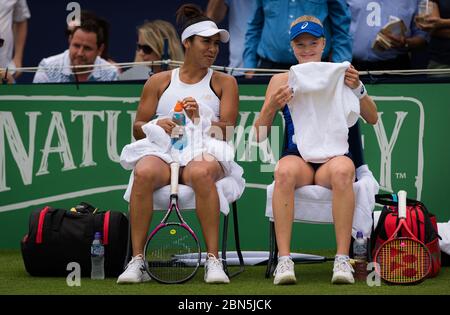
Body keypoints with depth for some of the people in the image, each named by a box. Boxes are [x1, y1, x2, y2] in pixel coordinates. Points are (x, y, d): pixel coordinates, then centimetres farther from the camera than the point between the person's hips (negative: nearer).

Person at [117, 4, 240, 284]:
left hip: (206, 155, -1)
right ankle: (137, 261, -33)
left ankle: (214, 260, -38)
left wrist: (199, 120, -15)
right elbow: (138, 129, 16)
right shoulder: (159, 82, 20)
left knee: (201, 173, -39)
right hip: (163, 153, 1)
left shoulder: (224, 82, 16)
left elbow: (227, 130, 4)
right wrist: (156, 126, -7)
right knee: (144, 173, -35)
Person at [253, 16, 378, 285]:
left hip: (334, 155, 0)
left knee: (342, 170, -38)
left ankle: (342, 260, -38)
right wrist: (271, 107, -9)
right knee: (285, 171, -37)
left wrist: (357, 89, -10)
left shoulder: (339, 75, 15)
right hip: (297, 158, 0)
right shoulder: (281, 81, 15)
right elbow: (259, 136, 11)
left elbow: (372, 119, 8)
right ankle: (284, 260, -39)